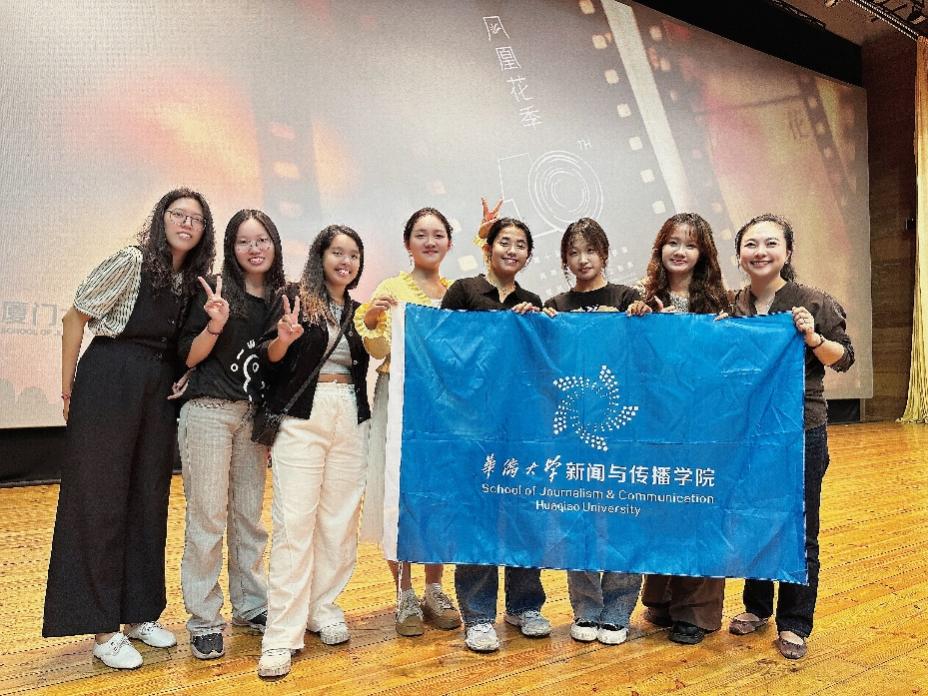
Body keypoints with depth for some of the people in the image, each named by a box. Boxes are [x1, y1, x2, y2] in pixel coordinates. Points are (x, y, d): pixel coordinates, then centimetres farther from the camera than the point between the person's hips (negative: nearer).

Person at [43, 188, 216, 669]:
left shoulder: (191, 280, 9)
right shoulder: (131, 261, -10)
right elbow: (75, 318, -7)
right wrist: (68, 388, -5)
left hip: (159, 392, 7)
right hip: (109, 387, -7)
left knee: (150, 500, 11)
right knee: (101, 500, 1)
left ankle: (139, 614, 25)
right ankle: (104, 629, 11)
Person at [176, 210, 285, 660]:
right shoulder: (216, 290, -5)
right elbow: (188, 357, -6)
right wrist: (215, 325, -20)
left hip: (254, 415, 5)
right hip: (210, 410, -4)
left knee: (250, 514, 11)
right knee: (208, 515, -1)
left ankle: (250, 605, 24)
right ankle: (204, 620, 10)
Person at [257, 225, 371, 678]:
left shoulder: (358, 310, 14)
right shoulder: (295, 298, -1)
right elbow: (268, 357, -9)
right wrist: (283, 339, -26)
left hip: (349, 419, 5)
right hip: (302, 416, -5)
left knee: (339, 518, 6)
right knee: (294, 520, -7)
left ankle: (323, 608, 21)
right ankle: (282, 634, -3)